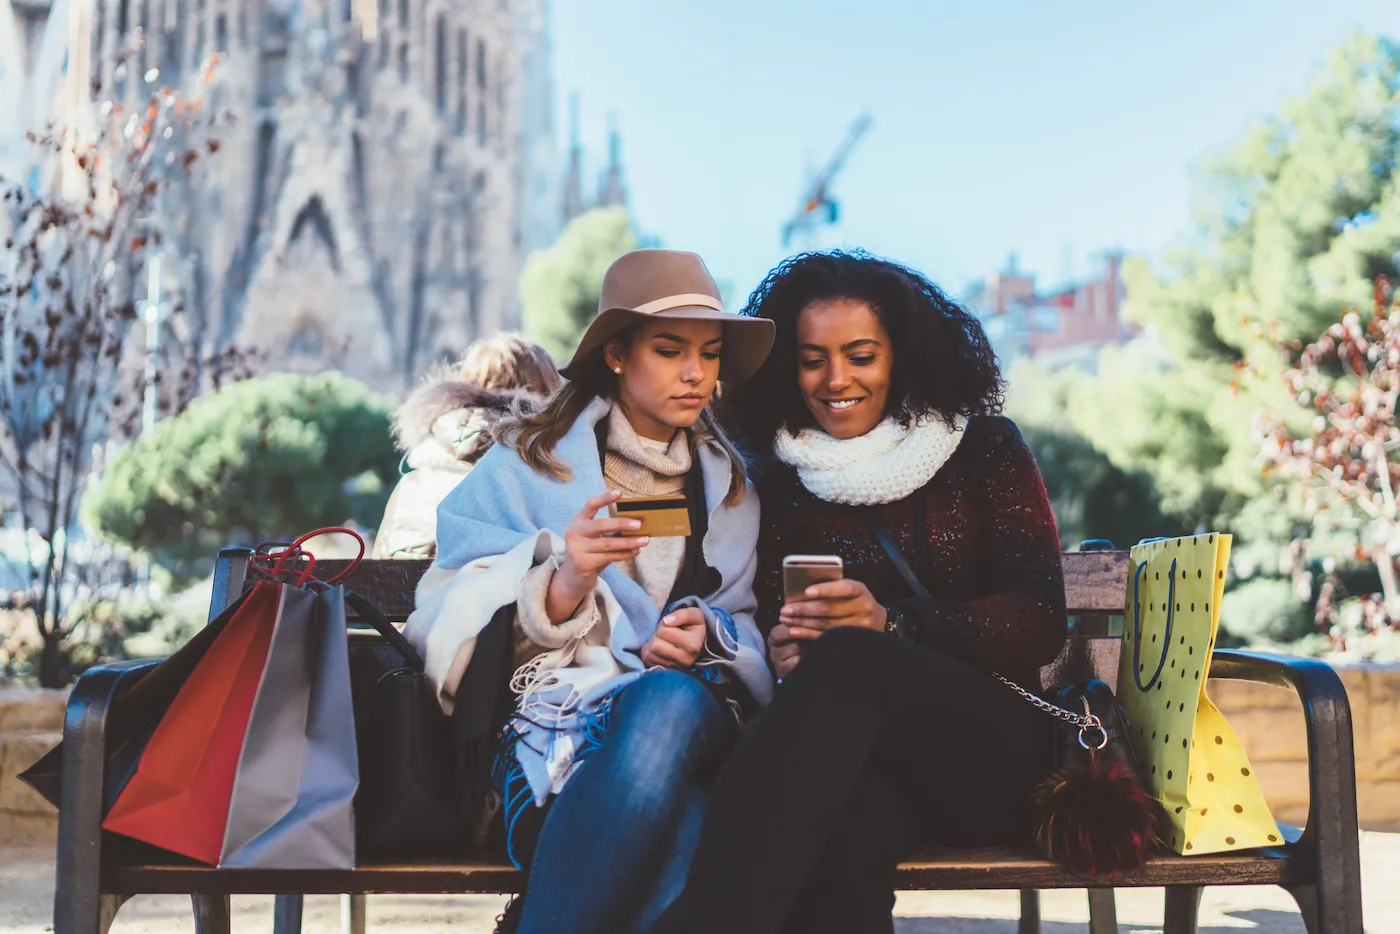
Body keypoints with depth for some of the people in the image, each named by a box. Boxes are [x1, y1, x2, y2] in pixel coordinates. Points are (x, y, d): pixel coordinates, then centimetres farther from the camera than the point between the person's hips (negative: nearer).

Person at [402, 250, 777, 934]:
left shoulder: (731, 486, 23)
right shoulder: (525, 464, 14)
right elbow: (458, 619, 5)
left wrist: (705, 637, -4)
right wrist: (565, 581, -15)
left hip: (688, 706, 3)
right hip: (551, 714, -2)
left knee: (671, 702, -39)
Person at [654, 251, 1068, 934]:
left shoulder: (983, 449, 10)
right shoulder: (779, 486, 16)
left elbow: (1041, 623, 0)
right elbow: (772, 631, 12)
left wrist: (890, 626, -18)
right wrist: (782, 654, -15)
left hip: (990, 753, -1)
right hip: (856, 757, 1)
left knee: (846, 656, -37)